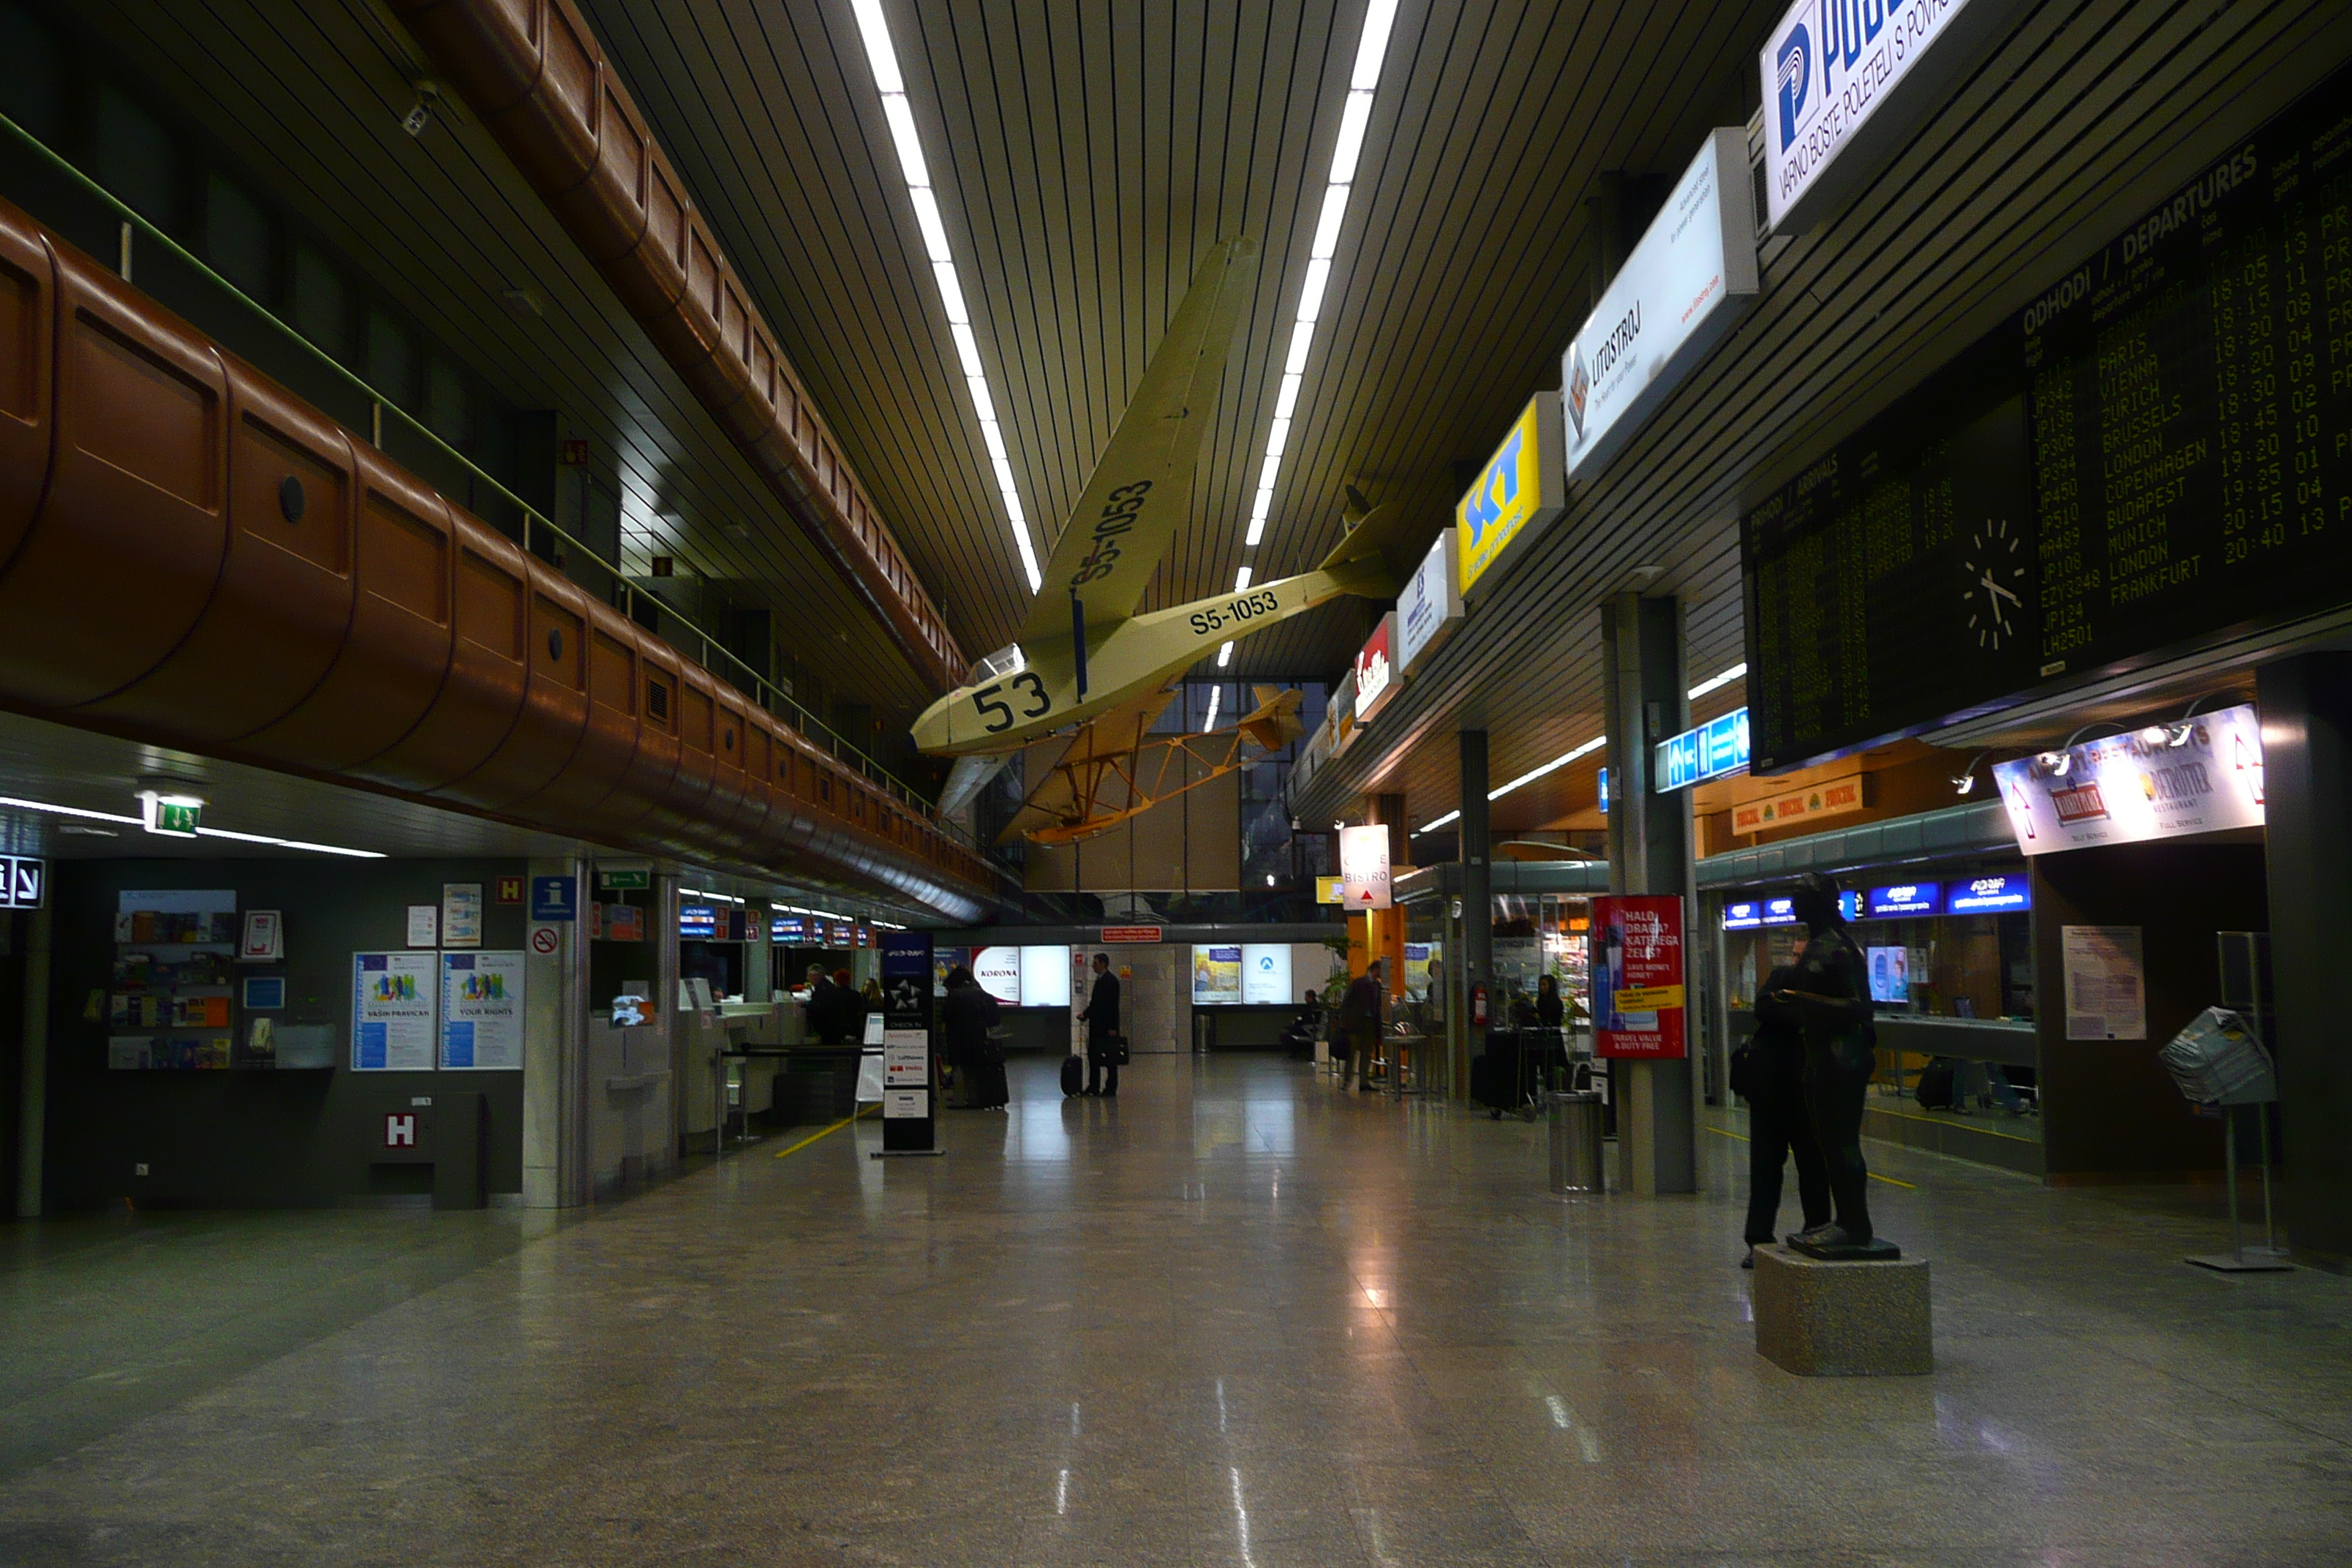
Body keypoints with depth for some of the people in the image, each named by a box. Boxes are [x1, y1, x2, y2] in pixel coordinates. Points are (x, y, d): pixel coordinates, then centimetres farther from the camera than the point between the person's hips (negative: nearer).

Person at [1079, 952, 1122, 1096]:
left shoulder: (1111, 981, -12)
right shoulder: (1099, 980, 15)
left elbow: (1113, 1005, -16)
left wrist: (1112, 1027, -19)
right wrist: (1085, 1015, 7)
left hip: (1107, 1027, -9)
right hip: (1096, 1027, 9)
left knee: (1110, 1059, -2)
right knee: (1093, 1057, 10)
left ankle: (1111, 1089, 3)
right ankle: (1093, 1088, 16)